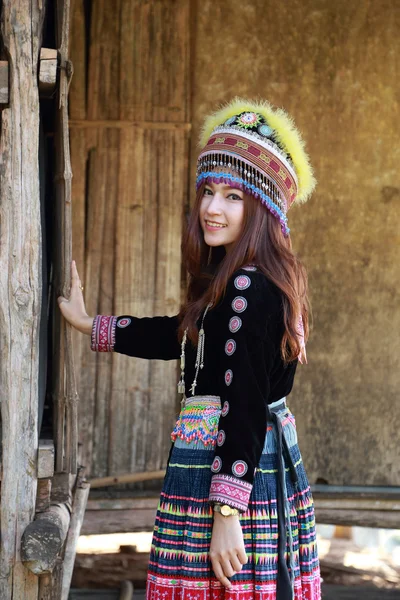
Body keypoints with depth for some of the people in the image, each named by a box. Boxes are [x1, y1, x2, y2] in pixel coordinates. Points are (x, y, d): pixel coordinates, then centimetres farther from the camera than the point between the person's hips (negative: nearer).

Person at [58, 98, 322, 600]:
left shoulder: (247, 287, -17)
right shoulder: (260, 280, 13)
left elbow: (245, 406, -21)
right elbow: (183, 336, 27)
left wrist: (227, 512, -23)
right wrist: (91, 326, 36)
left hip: (230, 465, -10)